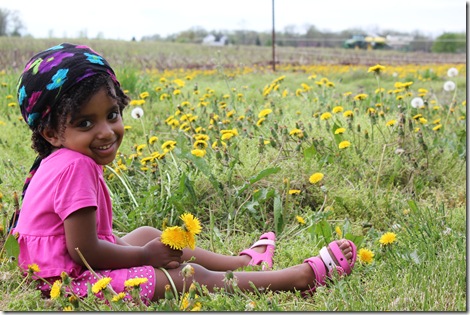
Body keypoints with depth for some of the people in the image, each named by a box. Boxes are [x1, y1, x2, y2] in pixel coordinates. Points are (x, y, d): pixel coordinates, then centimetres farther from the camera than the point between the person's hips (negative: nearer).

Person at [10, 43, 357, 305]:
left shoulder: (62, 164, 4)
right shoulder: (76, 167, -25)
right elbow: (84, 250, -25)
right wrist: (145, 257, -12)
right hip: (72, 284, -10)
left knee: (146, 234, 22)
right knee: (190, 276, -6)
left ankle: (242, 262, 34)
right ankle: (304, 275, 1)